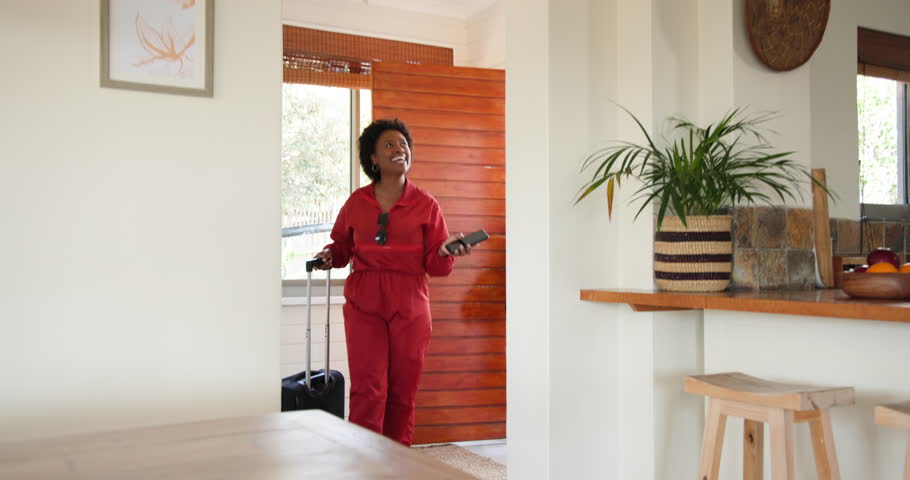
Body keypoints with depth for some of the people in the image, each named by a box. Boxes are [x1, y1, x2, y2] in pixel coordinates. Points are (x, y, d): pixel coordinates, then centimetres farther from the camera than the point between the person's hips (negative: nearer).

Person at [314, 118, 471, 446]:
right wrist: (329, 256, 1)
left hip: (410, 308, 0)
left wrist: (446, 250, -17)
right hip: (364, 305, 0)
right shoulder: (356, 203, 8)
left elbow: (436, 266, 4)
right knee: (369, 390, -7)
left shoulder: (425, 204, 5)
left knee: (403, 393, 5)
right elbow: (342, 247, 22)